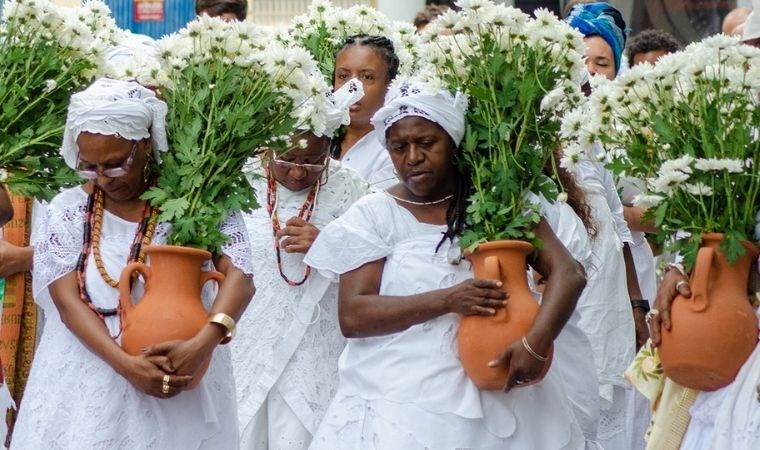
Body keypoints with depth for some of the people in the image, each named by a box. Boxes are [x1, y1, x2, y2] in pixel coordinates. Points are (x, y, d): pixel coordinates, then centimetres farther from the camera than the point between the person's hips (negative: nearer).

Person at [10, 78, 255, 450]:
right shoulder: (69, 209, 0)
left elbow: (239, 275, -14)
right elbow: (66, 298, -9)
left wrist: (203, 343, -32)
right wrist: (124, 363, -23)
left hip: (180, 374, -1)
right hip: (89, 377, 1)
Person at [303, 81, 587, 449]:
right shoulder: (374, 215, 2)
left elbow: (568, 273, -3)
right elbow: (351, 316, -7)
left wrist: (536, 342, -22)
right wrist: (447, 301, -17)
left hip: (498, 398, 1)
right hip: (401, 409, -1)